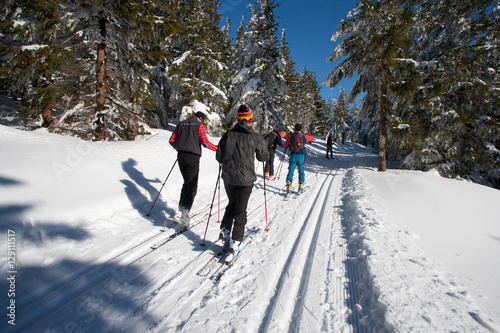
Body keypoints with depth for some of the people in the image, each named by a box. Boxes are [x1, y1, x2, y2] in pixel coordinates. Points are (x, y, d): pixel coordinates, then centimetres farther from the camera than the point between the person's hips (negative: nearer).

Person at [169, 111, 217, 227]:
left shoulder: (181, 124, 15)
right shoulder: (199, 125, -1)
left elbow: (172, 140, 14)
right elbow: (205, 142, -10)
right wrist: (217, 148, 4)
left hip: (181, 156, 6)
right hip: (193, 157, -6)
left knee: (187, 183, 21)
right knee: (192, 186, -5)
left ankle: (181, 207, 21)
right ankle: (183, 211, -21)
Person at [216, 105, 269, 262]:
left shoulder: (228, 135, -2)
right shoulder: (255, 137, -8)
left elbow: (219, 157, 1)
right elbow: (264, 157, 4)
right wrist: (262, 147, 24)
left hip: (228, 177, 3)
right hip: (246, 179, -2)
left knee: (231, 205, 24)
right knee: (240, 210, 6)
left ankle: (225, 230, 17)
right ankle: (235, 242, 4)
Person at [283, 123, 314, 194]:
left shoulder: (291, 136, 0)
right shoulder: (304, 136, 1)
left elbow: (285, 145, 3)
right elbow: (312, 138, 19)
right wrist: (306, 133, 33)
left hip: (293, 155, 0)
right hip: (301, 155, 0)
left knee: (291, 171, 2)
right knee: (301, 170, 13)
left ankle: (288, 186, -7)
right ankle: (300, 186, 17)